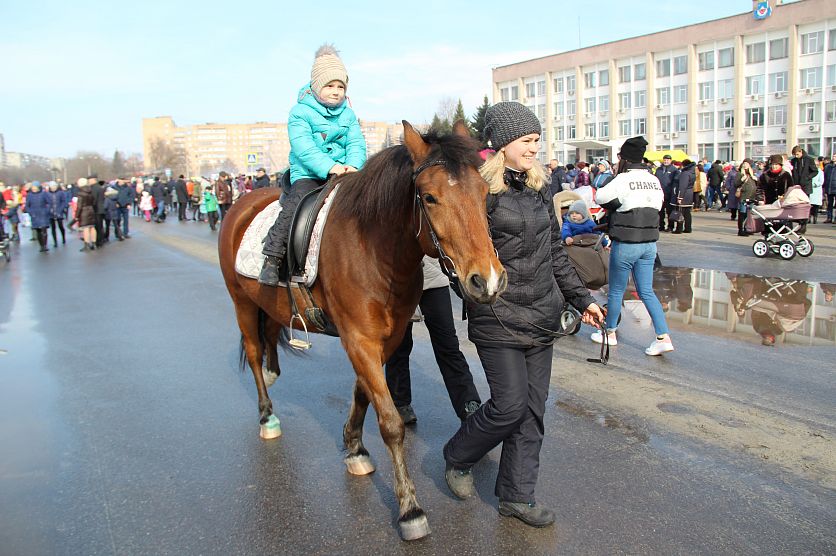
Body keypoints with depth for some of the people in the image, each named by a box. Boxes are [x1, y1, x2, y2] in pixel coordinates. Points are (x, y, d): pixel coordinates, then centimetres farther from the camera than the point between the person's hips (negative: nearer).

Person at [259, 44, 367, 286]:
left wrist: (353, 165, -20)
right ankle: (272, 259, -23)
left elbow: (357, 143, 3)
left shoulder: (348, 115, 14)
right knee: (295, 205, -28)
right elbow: (303, 148, -15)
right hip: (307, 175, -4)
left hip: (343, 175, 5)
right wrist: (329, 166, -29)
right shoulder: (300, 112, -2)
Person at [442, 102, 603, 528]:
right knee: (510, 405, -6)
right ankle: (456, 459, 22)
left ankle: (517, 495, 22)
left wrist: (582, 299, 17)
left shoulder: (538, 188, 12)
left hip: (542, 317, 7)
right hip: (498, 317, -7)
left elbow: (555, 251, 17)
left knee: (533, 410, 9)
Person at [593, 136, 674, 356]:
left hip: (626, 244, -6)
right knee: (646, 291, 12)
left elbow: (601, 197, -16)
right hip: (649, 243, 6)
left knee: (616, 291, 10)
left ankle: (610, 333, 25)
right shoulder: (654, 180, 6)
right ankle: (664, 337, 4)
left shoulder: (624, 179, -14)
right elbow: (659, 203, 10)